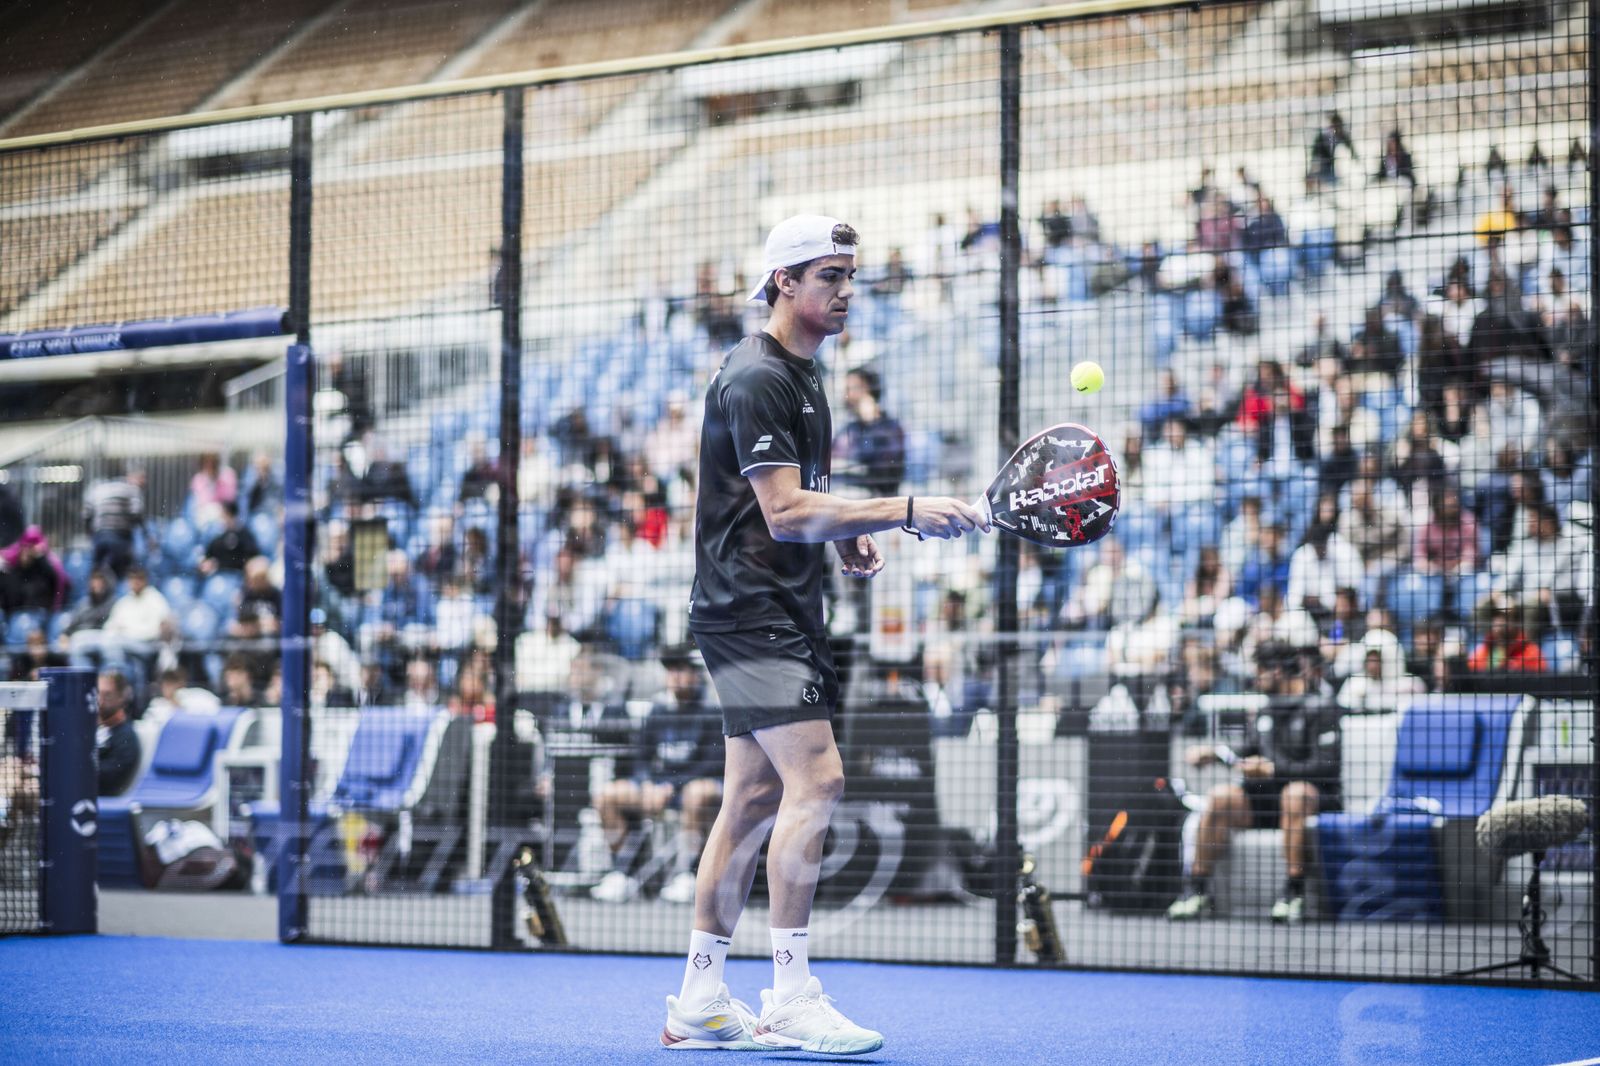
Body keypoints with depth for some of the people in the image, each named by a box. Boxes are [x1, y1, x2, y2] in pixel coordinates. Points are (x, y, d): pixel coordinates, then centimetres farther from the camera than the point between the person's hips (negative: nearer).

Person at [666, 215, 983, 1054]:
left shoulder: (800, 374, 18)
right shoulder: (756, 379, -14)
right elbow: (782, 512, -23)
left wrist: (845, 536, 11)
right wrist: (904, 512, -26)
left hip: (780, 616, 10)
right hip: (750, 612, -10)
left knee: (755, 798, 9)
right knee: (815, 776, -17)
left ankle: (699, 1001, 13)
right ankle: (791, 999, -15)